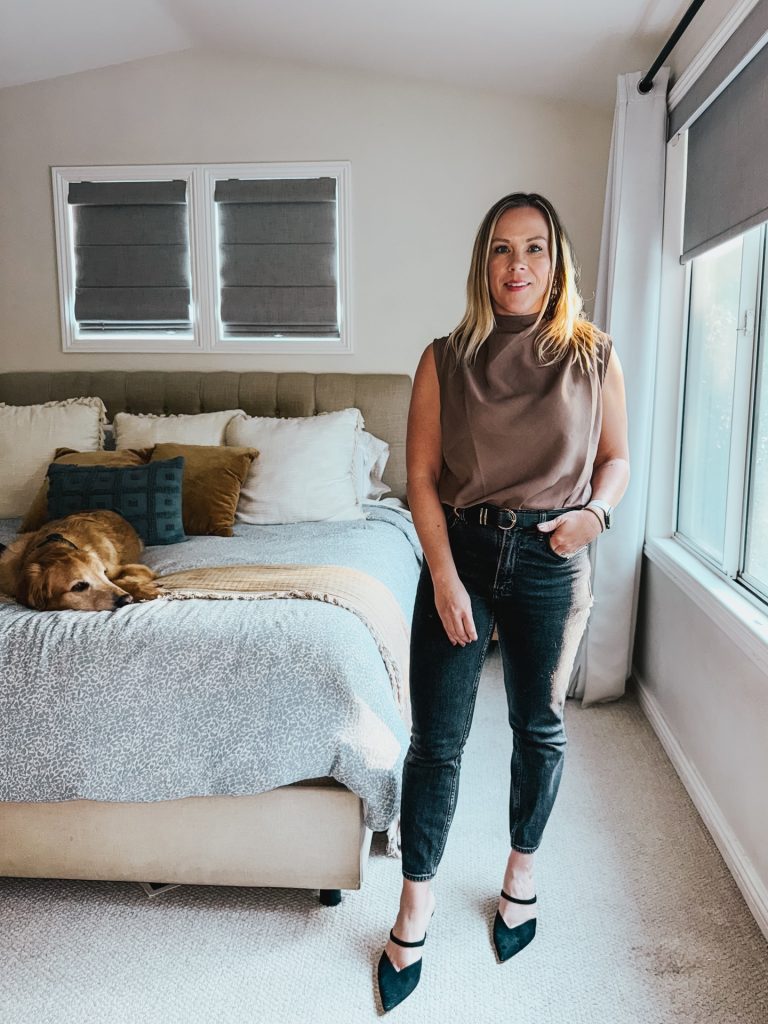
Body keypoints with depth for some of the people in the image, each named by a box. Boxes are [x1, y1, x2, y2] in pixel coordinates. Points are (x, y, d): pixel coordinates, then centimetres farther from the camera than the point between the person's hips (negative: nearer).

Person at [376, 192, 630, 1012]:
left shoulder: (593, 356, 0)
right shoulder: (445, 359, -2)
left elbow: (616, 457, 9)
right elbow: (421, 475, -3)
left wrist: (596, 511, -12)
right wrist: (444, 575, -11)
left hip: (553, 565, 1)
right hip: (459, 552, 0)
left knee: (539, 728, 15)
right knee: (435, 739, 4)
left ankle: (521, 873, 41)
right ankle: (416, 909, 23)